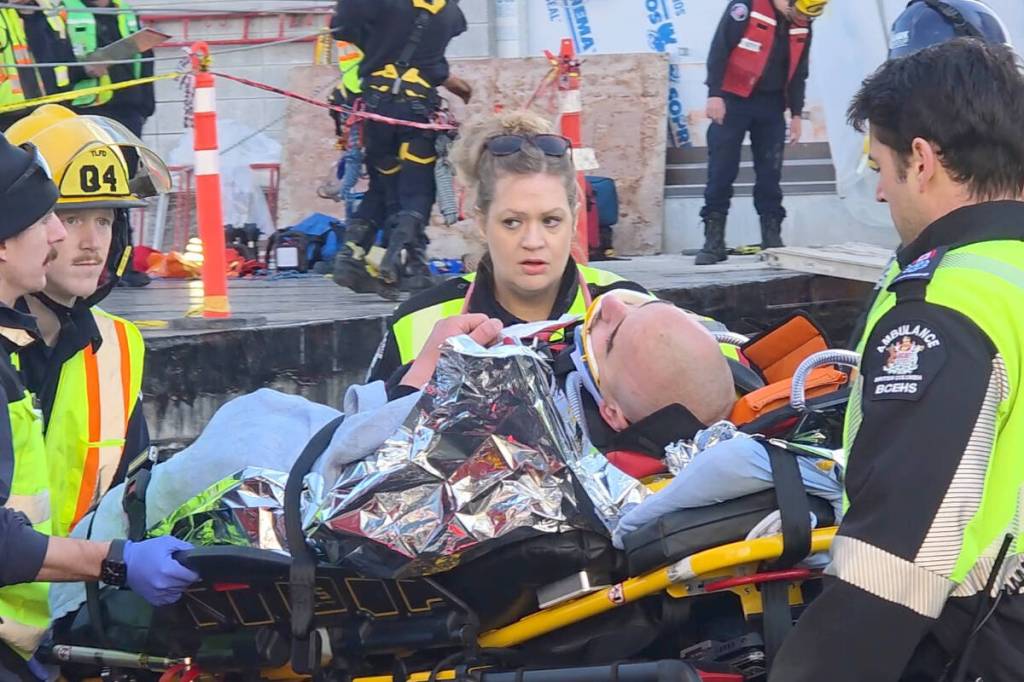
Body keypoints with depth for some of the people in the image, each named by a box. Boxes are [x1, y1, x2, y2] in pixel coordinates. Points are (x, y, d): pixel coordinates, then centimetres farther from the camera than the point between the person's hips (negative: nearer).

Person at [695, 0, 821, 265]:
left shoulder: (802, 25, 2)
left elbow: (798, 72, 12)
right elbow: (719, 49, -16)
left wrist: (796, 113, 9)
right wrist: (714, 94, -20)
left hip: (771, 104, 5)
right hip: (733, 99, -5)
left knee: (770, 174, 4)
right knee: (721, 172, -5)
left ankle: (772, 240, 9)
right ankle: (714, 241, -2)